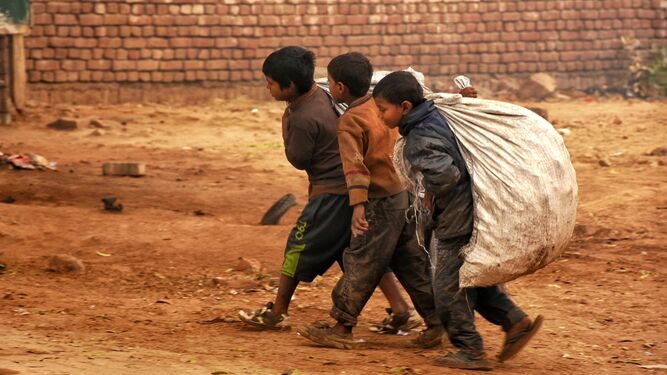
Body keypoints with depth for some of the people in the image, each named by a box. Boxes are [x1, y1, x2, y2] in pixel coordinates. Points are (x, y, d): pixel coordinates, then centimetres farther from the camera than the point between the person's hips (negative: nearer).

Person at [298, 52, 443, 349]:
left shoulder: (350, 121, -15)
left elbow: (355, 165, -27)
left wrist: (358, 205, -34)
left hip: (381, 204, -8)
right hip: (407, 195, 8)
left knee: (361, 264, -1)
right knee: (411, 263, 13)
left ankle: (342, 327, 5)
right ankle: (436, 321, 13)